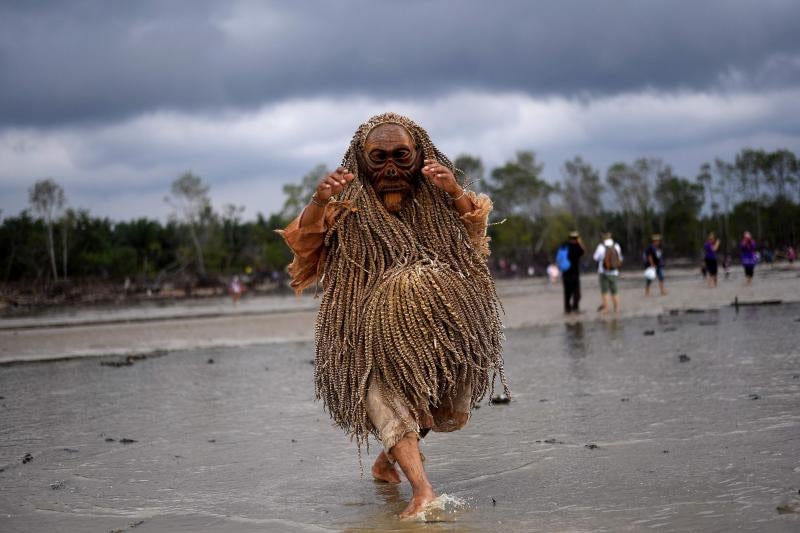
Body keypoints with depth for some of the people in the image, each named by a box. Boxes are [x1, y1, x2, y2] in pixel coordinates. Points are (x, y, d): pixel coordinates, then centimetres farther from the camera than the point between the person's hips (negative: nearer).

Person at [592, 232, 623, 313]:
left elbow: (595, 257, 0)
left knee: (605, 291, 3)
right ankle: (616, 307, 11)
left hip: (603, 272, -3)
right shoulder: (616, 246, -2)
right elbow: (620, 259, 7)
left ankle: (606, 307, 0)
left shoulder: (601, 246, -11)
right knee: (615, 291, 12)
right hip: (614, 272, 3)